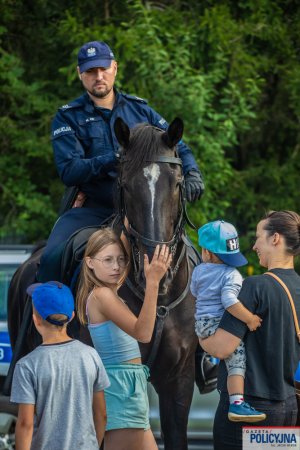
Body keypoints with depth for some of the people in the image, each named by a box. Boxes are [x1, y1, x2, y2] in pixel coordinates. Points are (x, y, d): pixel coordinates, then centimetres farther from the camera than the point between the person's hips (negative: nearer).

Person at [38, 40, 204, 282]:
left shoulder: (139, 110, 12)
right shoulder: (68, 117, 3)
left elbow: (179, 149, 17)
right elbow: (68, 171, -10)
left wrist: (192, 174, -6)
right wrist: (115, 159, -23)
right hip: (92, 210, -2)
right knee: (52, 259, -26)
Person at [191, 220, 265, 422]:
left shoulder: (198, 271, 7)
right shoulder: (231, 274, -15)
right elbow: (229, 300, -30)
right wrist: (249, 318, -26)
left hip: (202, 324, 8)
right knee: (237, 360, -13)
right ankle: (236, 404, -26)